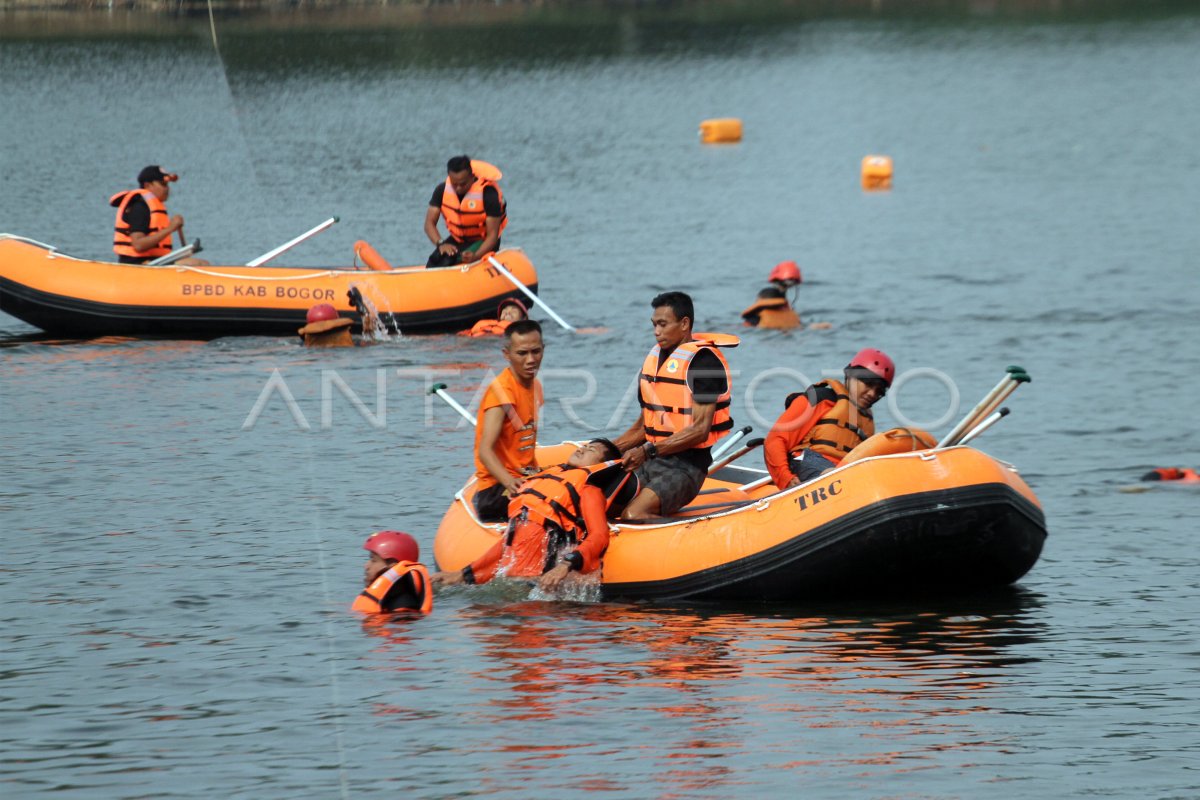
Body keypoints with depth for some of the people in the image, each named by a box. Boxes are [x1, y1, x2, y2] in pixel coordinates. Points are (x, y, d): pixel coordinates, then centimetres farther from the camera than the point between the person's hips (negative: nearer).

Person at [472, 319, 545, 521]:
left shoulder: (535, 386, 14)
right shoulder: (502, 390, -13)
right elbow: (485, 451, -23)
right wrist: (509, 482, -38)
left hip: (525, 480, 9)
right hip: (496, 489, -9)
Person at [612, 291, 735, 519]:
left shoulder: (702, 361, -10)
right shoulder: (654, 357, 16)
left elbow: (700, 430, -17)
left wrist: (648, 451, -23)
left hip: (685, 465, -8)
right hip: (649, 460, 8)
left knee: (633, 515, -31)